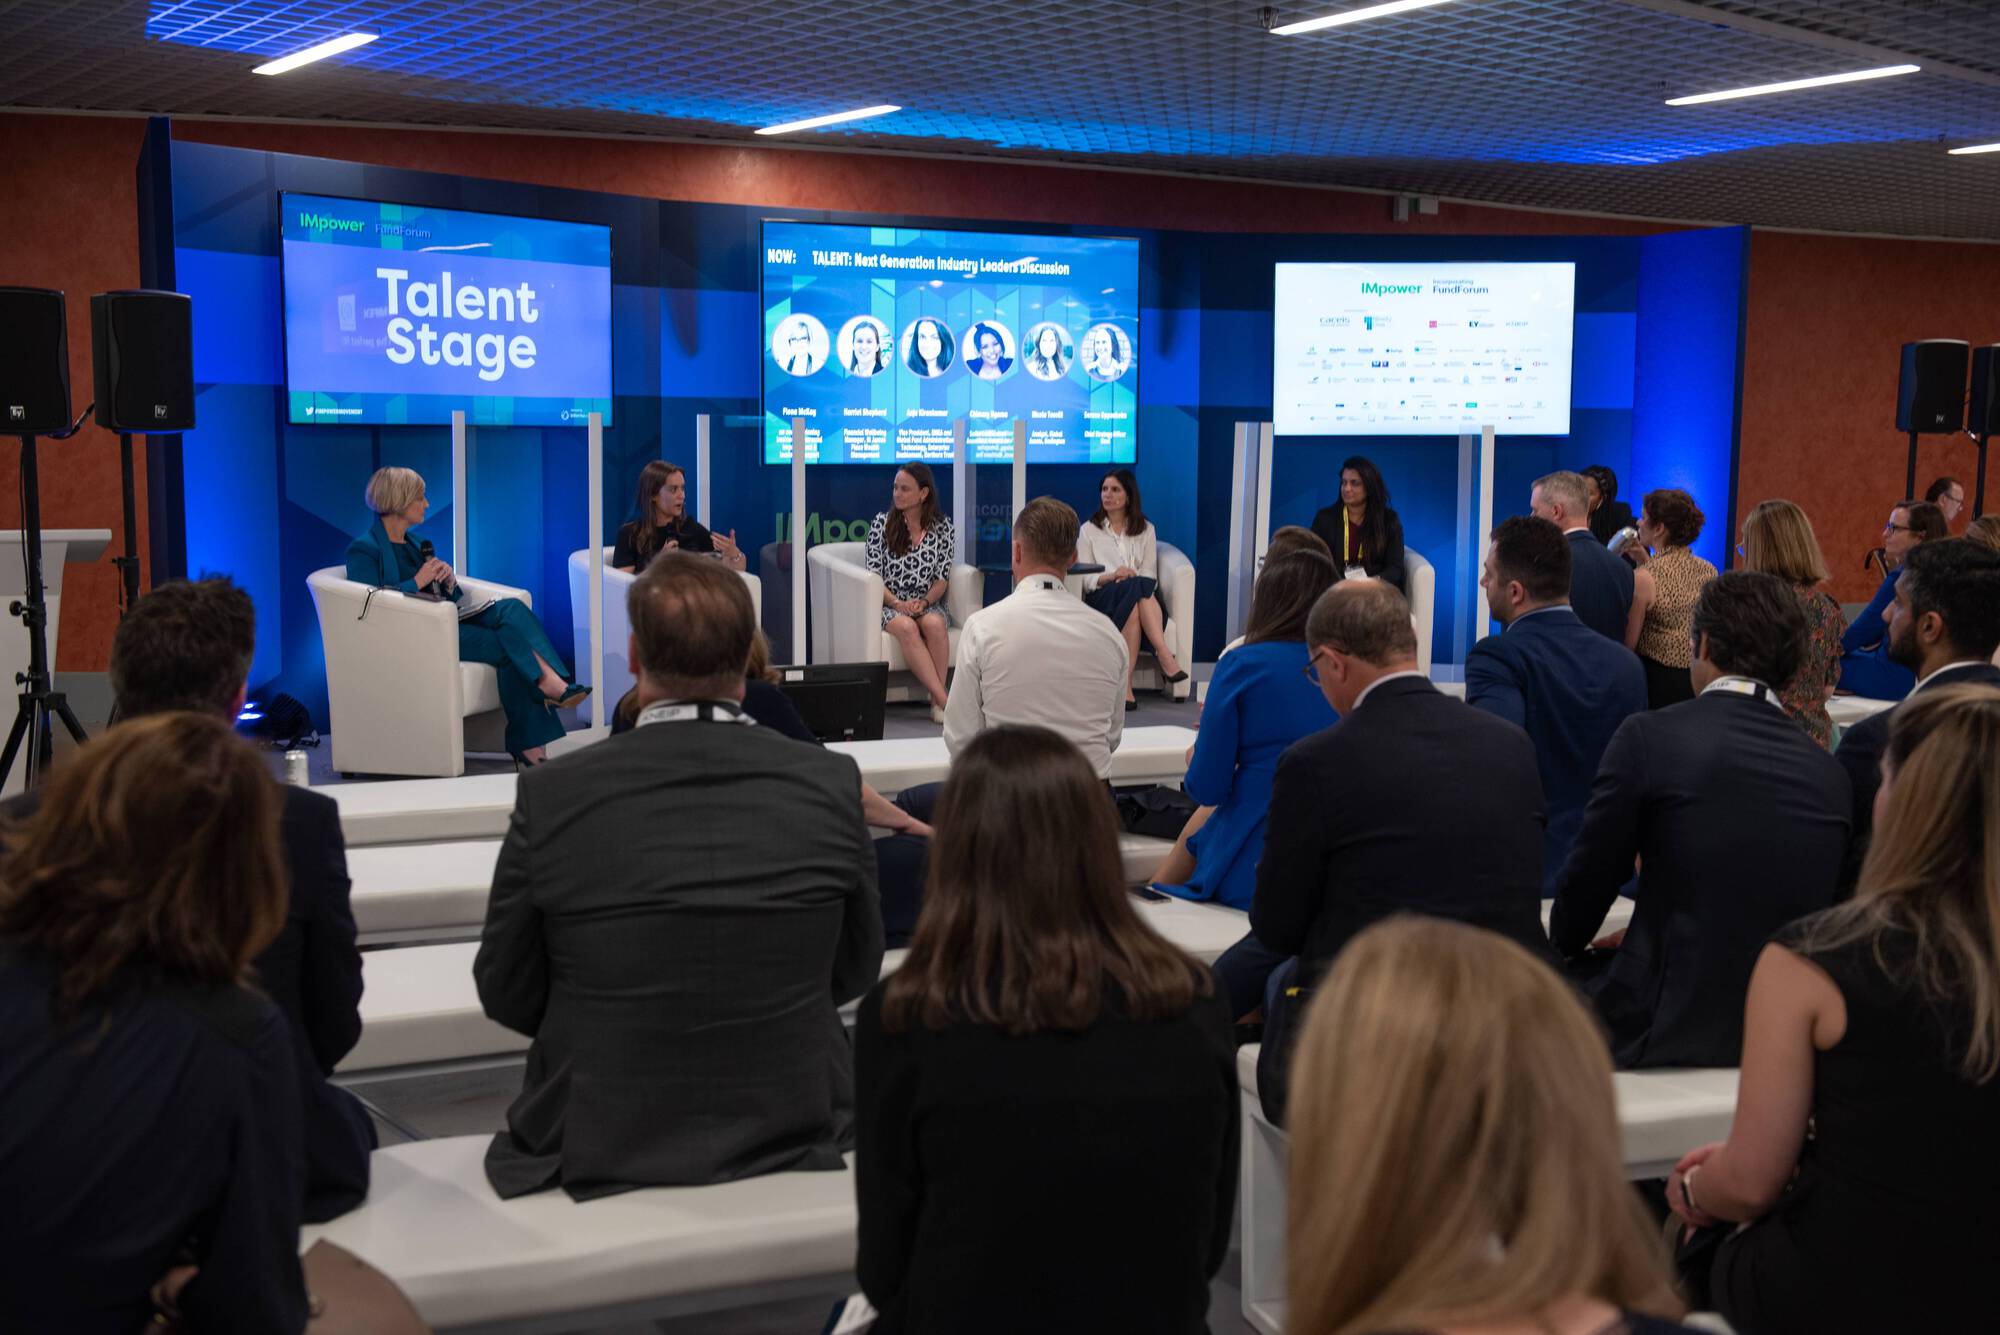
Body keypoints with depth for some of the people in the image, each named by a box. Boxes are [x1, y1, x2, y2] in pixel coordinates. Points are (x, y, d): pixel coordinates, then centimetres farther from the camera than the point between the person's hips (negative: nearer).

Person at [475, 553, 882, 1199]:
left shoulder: (551, 795, -14)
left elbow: (506, 994, -1)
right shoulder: (831, 782, -10)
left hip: (598, 1151, -1)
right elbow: (854, 971, 3)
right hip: (790, 1135, 2)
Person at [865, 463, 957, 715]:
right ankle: (944, 699, -38)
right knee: (906, 627, -35)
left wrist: (924, 602, -15)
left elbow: (942, 579, 5)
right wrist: (898, 603, -16)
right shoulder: (882, 523, 3)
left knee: (934, 623, -34)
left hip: (929, 604, 1)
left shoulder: (942, 527, 6)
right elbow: (874, 575, 0)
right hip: (890, 604, -1)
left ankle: (936, 702, -30)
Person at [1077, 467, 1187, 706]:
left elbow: (1150, 576, 8)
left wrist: (1131, 579, -15)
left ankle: (1125, 683, -48)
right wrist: (1111, 576, -16)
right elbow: (1085, 579, 4)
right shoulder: (1089, 530, 15)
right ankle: (1164, 656, -47)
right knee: (1137, 587, -36)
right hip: (1102, 598, -2)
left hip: (1139, 596, 2)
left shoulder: (1146, 530, 19)